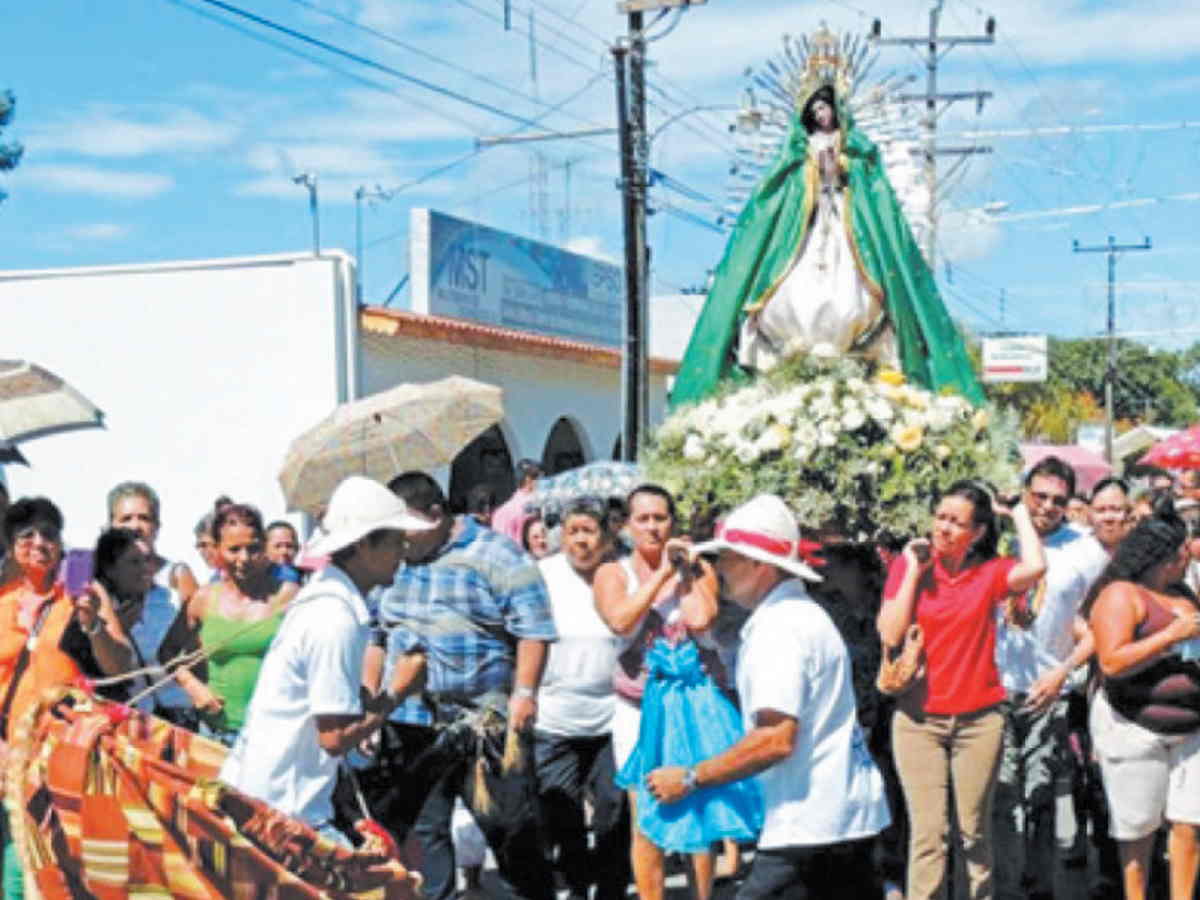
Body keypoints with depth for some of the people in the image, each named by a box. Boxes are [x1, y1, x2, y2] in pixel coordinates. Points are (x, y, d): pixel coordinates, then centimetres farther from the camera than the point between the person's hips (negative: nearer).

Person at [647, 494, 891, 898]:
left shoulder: (780, 627, -17)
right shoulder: (800, 613, 15)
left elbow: (777, 738, -25)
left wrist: (691, 778, -17)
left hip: (809, 824, -10)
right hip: (847, 811, 10)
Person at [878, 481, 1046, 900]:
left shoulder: (990, 572, 1)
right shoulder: (907, 564, 2)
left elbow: (1034, 567, -21)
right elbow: (890, 635, -8)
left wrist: (1018, 512, -6)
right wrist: (914, 571, -9)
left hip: (978, 719, 1)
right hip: (917, 719, -1)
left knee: (975, 831, 9)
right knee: (928, 832, -5)